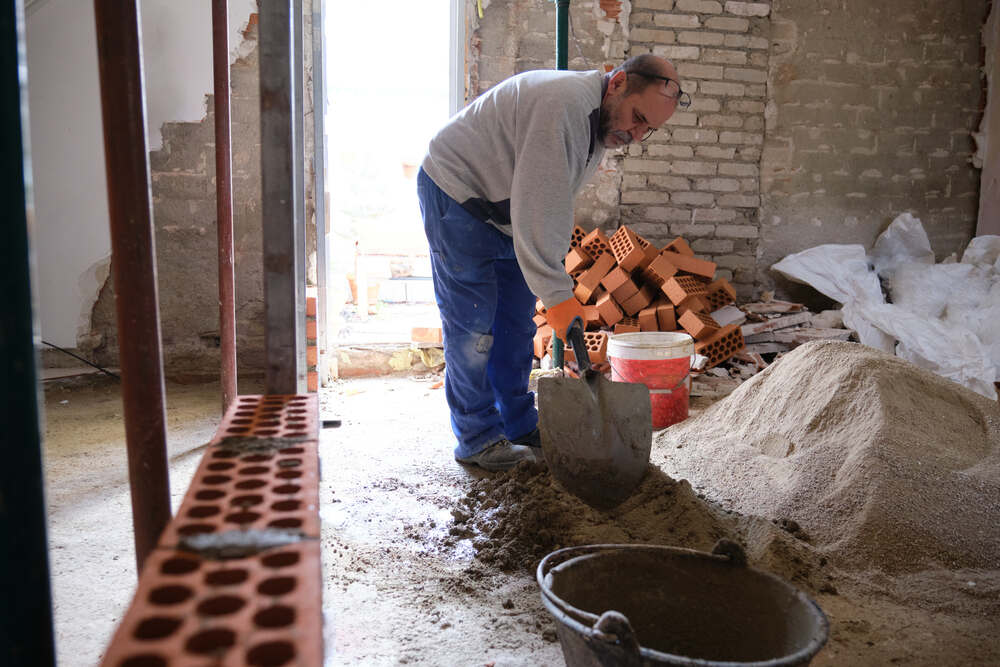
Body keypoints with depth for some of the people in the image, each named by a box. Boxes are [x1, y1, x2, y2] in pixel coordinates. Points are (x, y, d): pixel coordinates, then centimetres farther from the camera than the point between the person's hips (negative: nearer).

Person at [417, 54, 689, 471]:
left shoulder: (602, 123, 2)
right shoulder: (564, 103, -30)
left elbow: (556, 206, 10)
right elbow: (536, 209, -34)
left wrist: (555, 279, 8)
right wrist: (557, 293, -33)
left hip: (505, 209, 10)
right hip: (455, 190, -9)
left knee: (517, 319, 10)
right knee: (472, 320, -9)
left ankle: (520, 425, 20)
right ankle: (477, 438, 2)